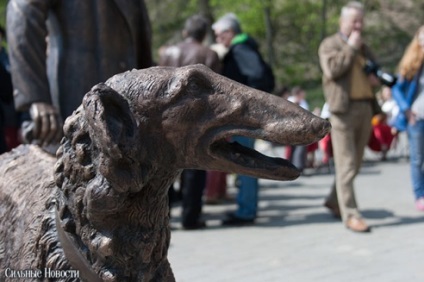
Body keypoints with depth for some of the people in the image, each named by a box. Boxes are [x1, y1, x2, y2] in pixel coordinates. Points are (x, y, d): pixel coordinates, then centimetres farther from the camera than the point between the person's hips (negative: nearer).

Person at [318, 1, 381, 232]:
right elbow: (332, 70, -15)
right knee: (346, 164, -8)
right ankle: (350, 215, -7)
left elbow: (376, 72, 31)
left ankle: (334, 201, 26)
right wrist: (351, 47, -8)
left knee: (354, 163, 11)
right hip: (343, 108, -7)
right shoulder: (329, 44, 2)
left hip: (365, 107, 7)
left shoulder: (364, 48, 22)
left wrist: (375, 78, 7)